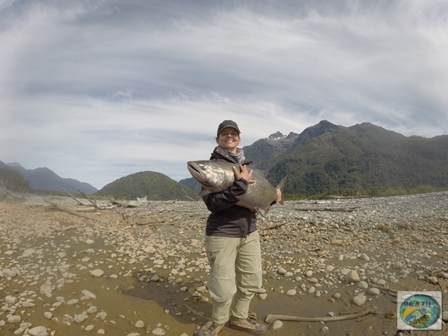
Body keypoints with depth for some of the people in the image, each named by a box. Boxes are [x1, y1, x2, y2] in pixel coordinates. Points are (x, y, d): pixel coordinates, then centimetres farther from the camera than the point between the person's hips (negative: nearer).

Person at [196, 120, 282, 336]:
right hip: (222, 233, -6)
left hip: (250, 231, 7)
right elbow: (212, 203, -23)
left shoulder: (246, 165, 10)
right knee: (224, 288, 2)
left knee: (252, 281, 17)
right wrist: (240, 184, -29)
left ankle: (238, 317, 42)